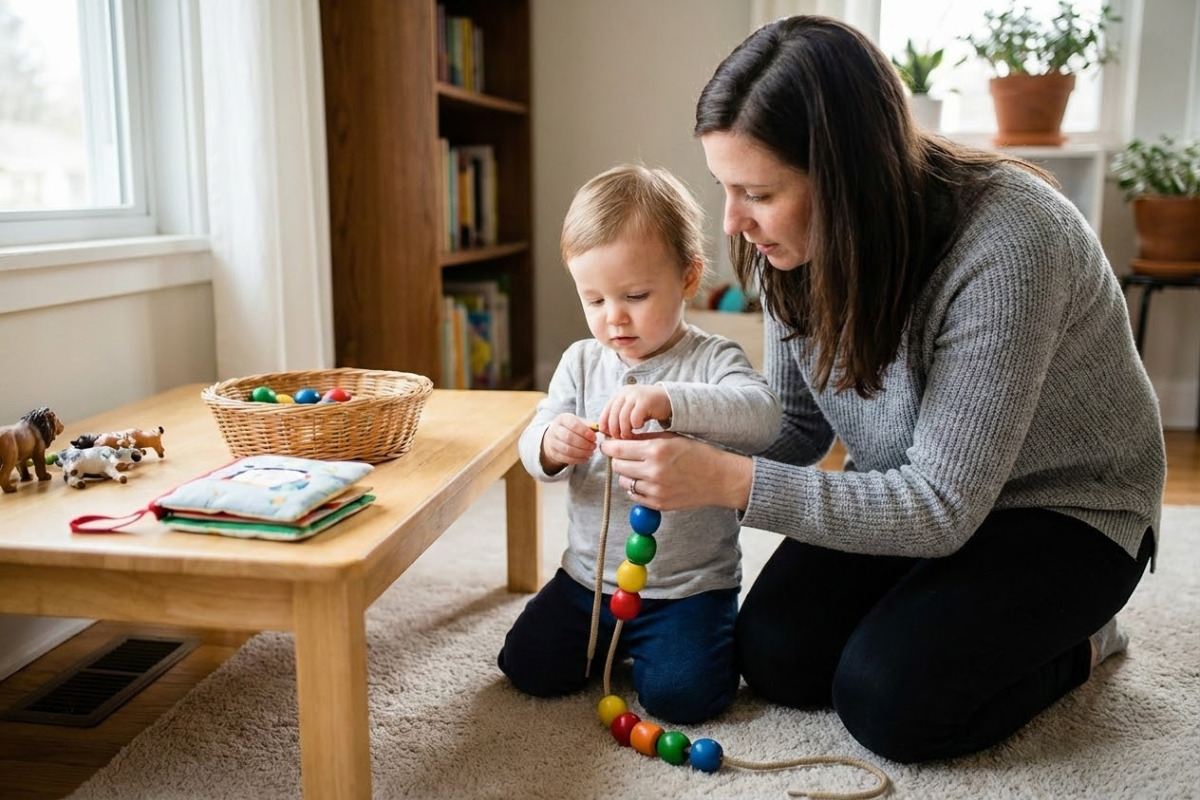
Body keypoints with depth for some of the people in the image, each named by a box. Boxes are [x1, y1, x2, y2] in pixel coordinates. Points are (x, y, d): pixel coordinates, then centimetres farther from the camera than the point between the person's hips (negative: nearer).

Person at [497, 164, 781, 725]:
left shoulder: (711, 359, -12)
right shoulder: (582, 362, 1)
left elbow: (761, 417, -32)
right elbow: (532, 449, -2)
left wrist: (667, 401, -48)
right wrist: (549, 445, -28)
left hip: (689, 585, -4)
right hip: (589, 576, 5)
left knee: (680, 694, -18)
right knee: (528, 667, 0)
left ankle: (713, 636, 16)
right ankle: (614, 642, 28)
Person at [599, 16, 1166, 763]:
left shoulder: (1005, 243, -34)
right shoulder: (800, 241, -13)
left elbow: (942, 507, -31)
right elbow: (800, 425, -2)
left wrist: (731, 483, -38)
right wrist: (691, 452, -22)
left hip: (1061, 507, -5)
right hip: (912, 489, 6)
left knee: (886, 698, -21)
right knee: (775, 656, -10)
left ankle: (1075, 640, 7)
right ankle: (942, 603, 16)